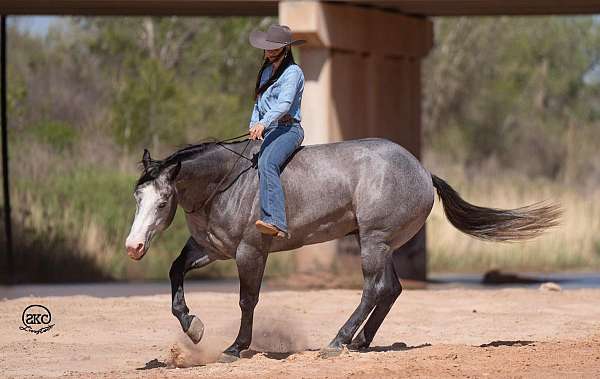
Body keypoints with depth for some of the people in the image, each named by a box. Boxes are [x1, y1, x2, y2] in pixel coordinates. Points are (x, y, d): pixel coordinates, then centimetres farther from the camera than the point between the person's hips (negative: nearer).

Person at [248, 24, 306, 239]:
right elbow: (259, 102, 27)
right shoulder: (266, 71, 21)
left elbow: (284, 103, -19)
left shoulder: (293, 72, -5)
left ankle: (276, 222, -47)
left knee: (267, 163, -34)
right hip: (266, 130, 10)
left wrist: (264, 123, -33)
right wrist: (254, 124, 10)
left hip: (288, 129, -10)